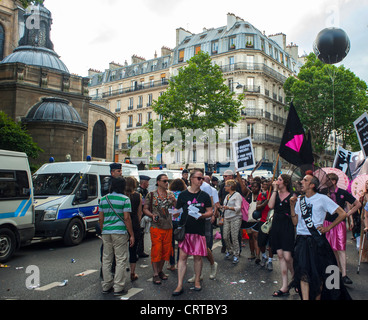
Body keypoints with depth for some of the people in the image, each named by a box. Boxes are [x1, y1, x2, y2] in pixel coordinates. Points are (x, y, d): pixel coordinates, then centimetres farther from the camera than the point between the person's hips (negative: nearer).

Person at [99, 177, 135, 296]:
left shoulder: (104, 199, 8)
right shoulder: (125, 199, -7)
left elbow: (101, 219, 10)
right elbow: (127, 218, -10)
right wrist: (132, 235, -4)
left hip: (106, 232, 5)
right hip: (120, 232, -5)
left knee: (106, 259, 13)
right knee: (120, 260, 3)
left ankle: (106, 286, 20)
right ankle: (118, 288, 5)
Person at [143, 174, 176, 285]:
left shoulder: (170, 194, 9)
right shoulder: (151, 195, -1)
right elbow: (145, 209, 1)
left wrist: (174, 201, -14)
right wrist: (152, 215, -17)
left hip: (168, 227, 4)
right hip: (156, 227, -4)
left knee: (166, 250, 9)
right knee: (156, 250, -3)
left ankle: (160, 270, 27)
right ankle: (155, 274, 9)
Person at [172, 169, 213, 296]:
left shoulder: (205, 195, 5)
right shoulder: (183, 194, 2)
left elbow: (210, 212, 6)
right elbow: (177, 210, 6)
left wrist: (202, 215, -14)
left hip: (199, 230, 1)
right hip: (185, 230, -1)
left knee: (198, 257, 8)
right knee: (182, 257, -1)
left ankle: (197, 281, 26)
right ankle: (180, 285, 5)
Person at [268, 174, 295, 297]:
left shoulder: (292, 196, -3)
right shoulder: (276, 194, 11)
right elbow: (271, 206, -7)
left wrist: (295, 229, -8)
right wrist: (275, 190, -5)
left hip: (287, 226, -5)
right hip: (276, 226, 5)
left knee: (287, 257, -10)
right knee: (280, 256, 5)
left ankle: (294, 278, 19)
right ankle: (285, 287, 12)